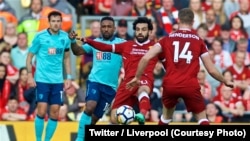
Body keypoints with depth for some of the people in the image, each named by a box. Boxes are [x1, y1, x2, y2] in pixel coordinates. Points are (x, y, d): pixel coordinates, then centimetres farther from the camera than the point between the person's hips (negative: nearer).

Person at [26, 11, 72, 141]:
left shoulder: (65, 37, 4)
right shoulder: (40, 36, -6)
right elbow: (29, 56, 0)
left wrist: (68, 77, 8)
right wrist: (30, 75, -9)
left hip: (58, 80, 3)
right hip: (42, 79, -3)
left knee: (54, 113, 1)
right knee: (41, 111, -10)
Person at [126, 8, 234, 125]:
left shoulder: (167, 39, 9)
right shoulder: (198, 41, 7)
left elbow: (145, 58, 1)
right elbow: (212, 70, 9)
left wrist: (137, 77, 15)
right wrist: (226, 82, 26)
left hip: (170, 85, 2)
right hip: (190, 86, -2)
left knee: (166, 116, 25)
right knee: (202, 118, 10)